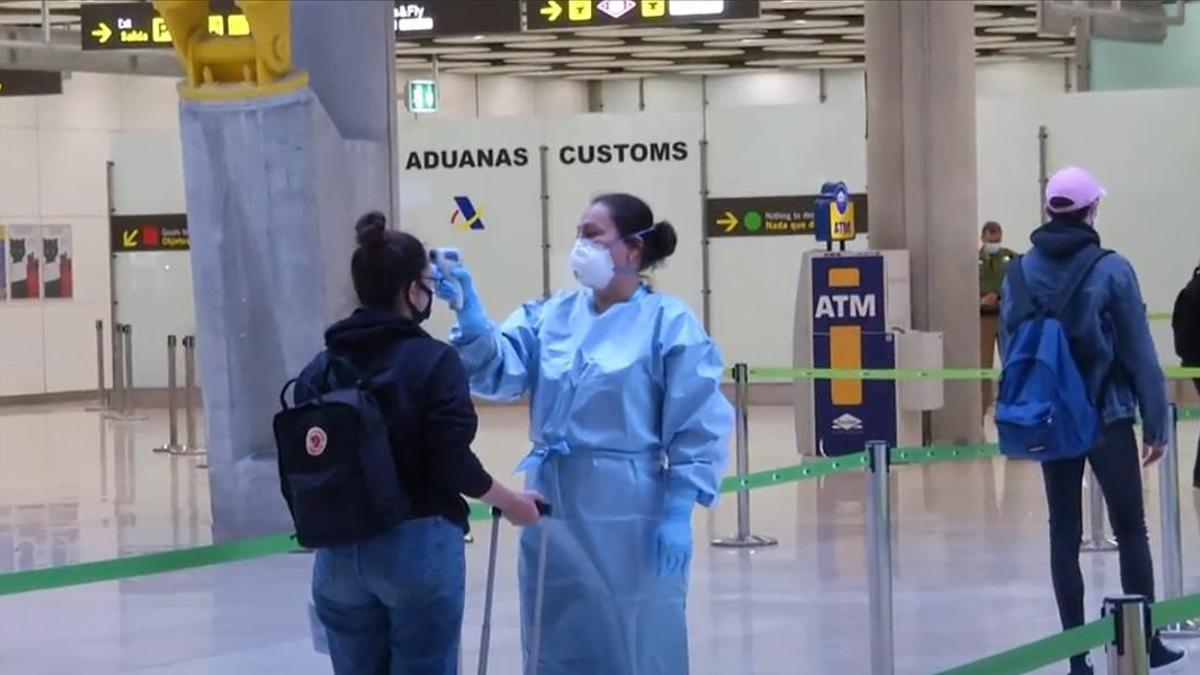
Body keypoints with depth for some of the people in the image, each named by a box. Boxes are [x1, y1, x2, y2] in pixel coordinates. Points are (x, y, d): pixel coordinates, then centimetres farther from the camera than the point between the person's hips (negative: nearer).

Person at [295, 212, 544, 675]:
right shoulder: (433, 360, -8)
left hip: (341, 552, 5)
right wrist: (510, 503, 2)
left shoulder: (321, 369, 5)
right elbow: (453, 462, -14)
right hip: (417, 547, -4)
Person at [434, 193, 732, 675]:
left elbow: (698, 427, -8)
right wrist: (469, 311, -22)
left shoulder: (670, 323, -6)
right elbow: (498, 370, -6)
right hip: (554, 507, 5)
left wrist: (678, 514, -13)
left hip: (629, 515, -5)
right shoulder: (550, 316, 9)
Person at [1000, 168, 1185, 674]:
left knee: (1064, 534, 8)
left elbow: (1009, 347, 4)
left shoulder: (1022, 271, 0)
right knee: (1131, 530, 9)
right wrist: (1155, 423, -2)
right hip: (1108, 419, -3)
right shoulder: (1111, 270, -10)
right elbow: (1138, 352, -8)